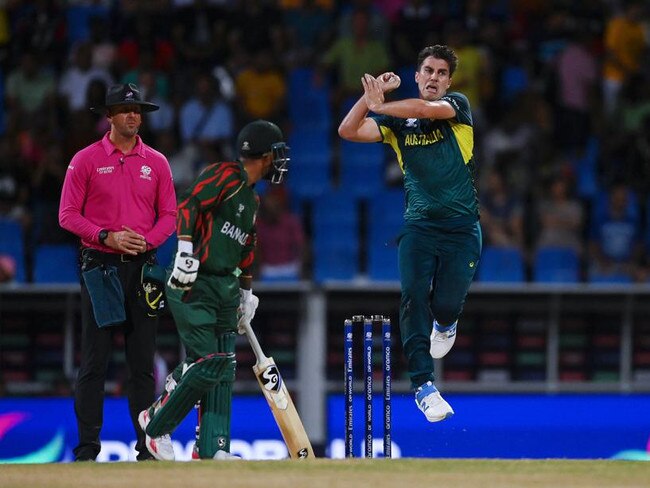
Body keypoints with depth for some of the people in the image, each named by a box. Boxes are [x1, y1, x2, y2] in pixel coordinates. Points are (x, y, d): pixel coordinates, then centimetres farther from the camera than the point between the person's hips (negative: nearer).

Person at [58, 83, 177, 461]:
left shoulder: (156, 163, 10)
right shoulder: (86, 160, 1)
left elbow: (169, 215, 10)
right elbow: (68, 215, -2)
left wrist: (146, 241, -8)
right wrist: (107, 237, -14)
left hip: (143, 266, 3)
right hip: (100, 266, -3)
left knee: (143, 360, 2)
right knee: (94, 360, -4)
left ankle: (147, 445, 5)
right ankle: (87, 447, -3)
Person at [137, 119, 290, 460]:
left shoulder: (251, 199, 21)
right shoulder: (225, 176, -7)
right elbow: (188, 204, -19)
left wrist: (246, 292, 28)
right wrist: (186, 249, -28)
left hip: (225, 289, 9)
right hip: (194, 284, -9)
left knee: (223, 370, 3)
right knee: (207, 365, -14)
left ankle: (211, 449, 4)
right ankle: (156, 425, 4)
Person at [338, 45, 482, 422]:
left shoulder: (458, 106, 2)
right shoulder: (398, 121, 9)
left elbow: (428, 109, -21)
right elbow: (349, 131, -1)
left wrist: (380, 105, -23)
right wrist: (373, 95, -10)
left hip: (461, 227, -2)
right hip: (419, 225, 2)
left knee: (447, 303, -8)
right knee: (413, 297, -15)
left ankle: (445, 323, 32)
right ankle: (424, 385, -13)